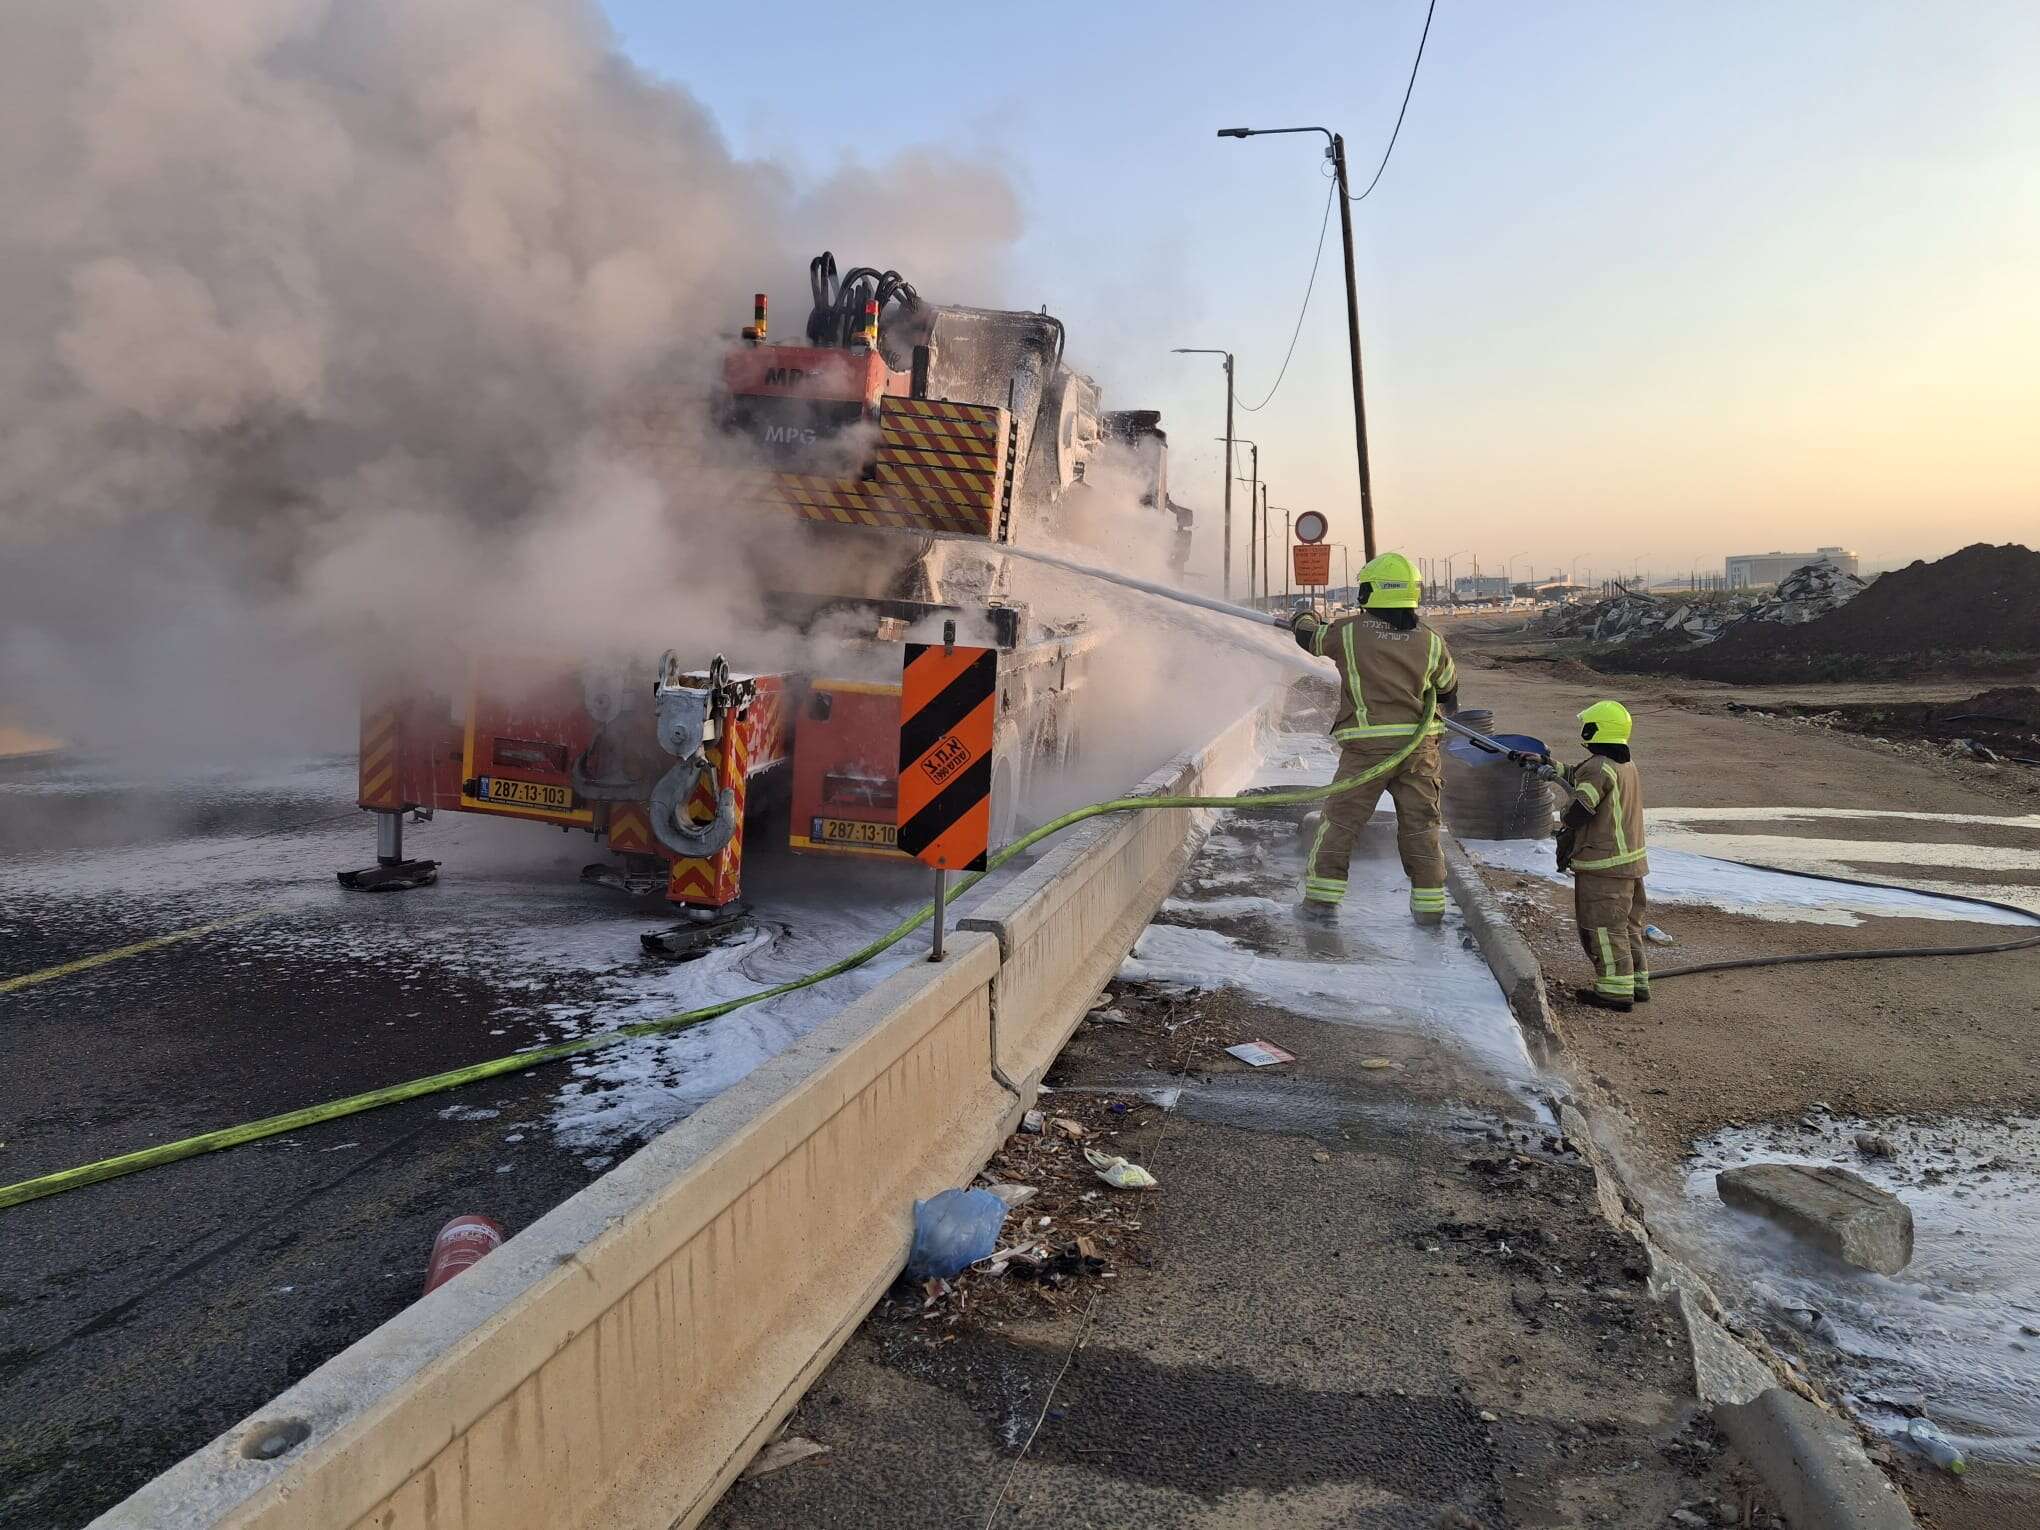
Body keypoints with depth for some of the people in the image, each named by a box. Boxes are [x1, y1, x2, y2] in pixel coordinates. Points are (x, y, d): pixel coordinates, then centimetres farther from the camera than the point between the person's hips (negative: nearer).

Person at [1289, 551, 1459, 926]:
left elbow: (1309, 637, 14)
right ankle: (1429, 904, 14)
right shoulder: (1429, 641, 4)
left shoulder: (1349, 631, -4)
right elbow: (1448, 684, 19)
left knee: (1340, 820, 5)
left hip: (1366, 746, -3)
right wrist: (1447, 709, 42)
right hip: (1419, 745, 3)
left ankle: (1321, 897, 6)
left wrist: (1305, 618, 38)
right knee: (1420, 824, 11)